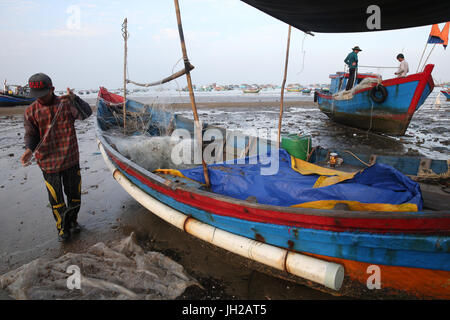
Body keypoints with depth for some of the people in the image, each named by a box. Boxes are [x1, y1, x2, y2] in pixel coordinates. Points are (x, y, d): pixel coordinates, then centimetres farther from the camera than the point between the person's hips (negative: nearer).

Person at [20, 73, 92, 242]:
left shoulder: (66, 103, -3)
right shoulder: (31, 112, -2)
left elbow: (86, 113, -16)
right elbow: (31, 135, 0)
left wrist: (74, 99, -34)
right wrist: (29, 150, -20)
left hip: (71, 159, 1)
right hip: (49, 163, 0)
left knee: (74, 193, 14)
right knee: (56, 198, 8)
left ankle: (72, 220, 38)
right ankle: (62, 227, 27)